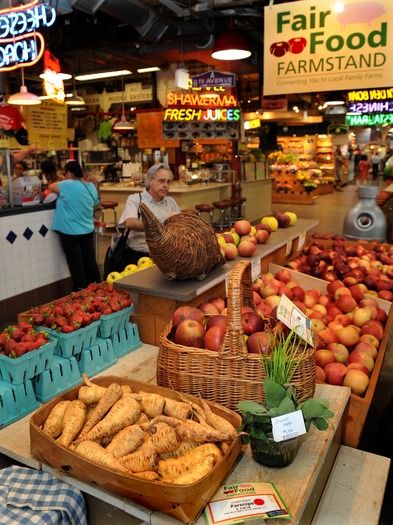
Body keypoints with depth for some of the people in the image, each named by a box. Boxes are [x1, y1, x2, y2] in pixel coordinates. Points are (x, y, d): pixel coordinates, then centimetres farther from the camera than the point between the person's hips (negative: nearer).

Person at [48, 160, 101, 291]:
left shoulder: (68, 185, -15)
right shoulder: (91, 186, 4)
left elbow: (51, 187, -2)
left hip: (71, 233, -6)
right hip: (88, 231, 6)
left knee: (76, 266, 2)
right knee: (90, 262, 14)